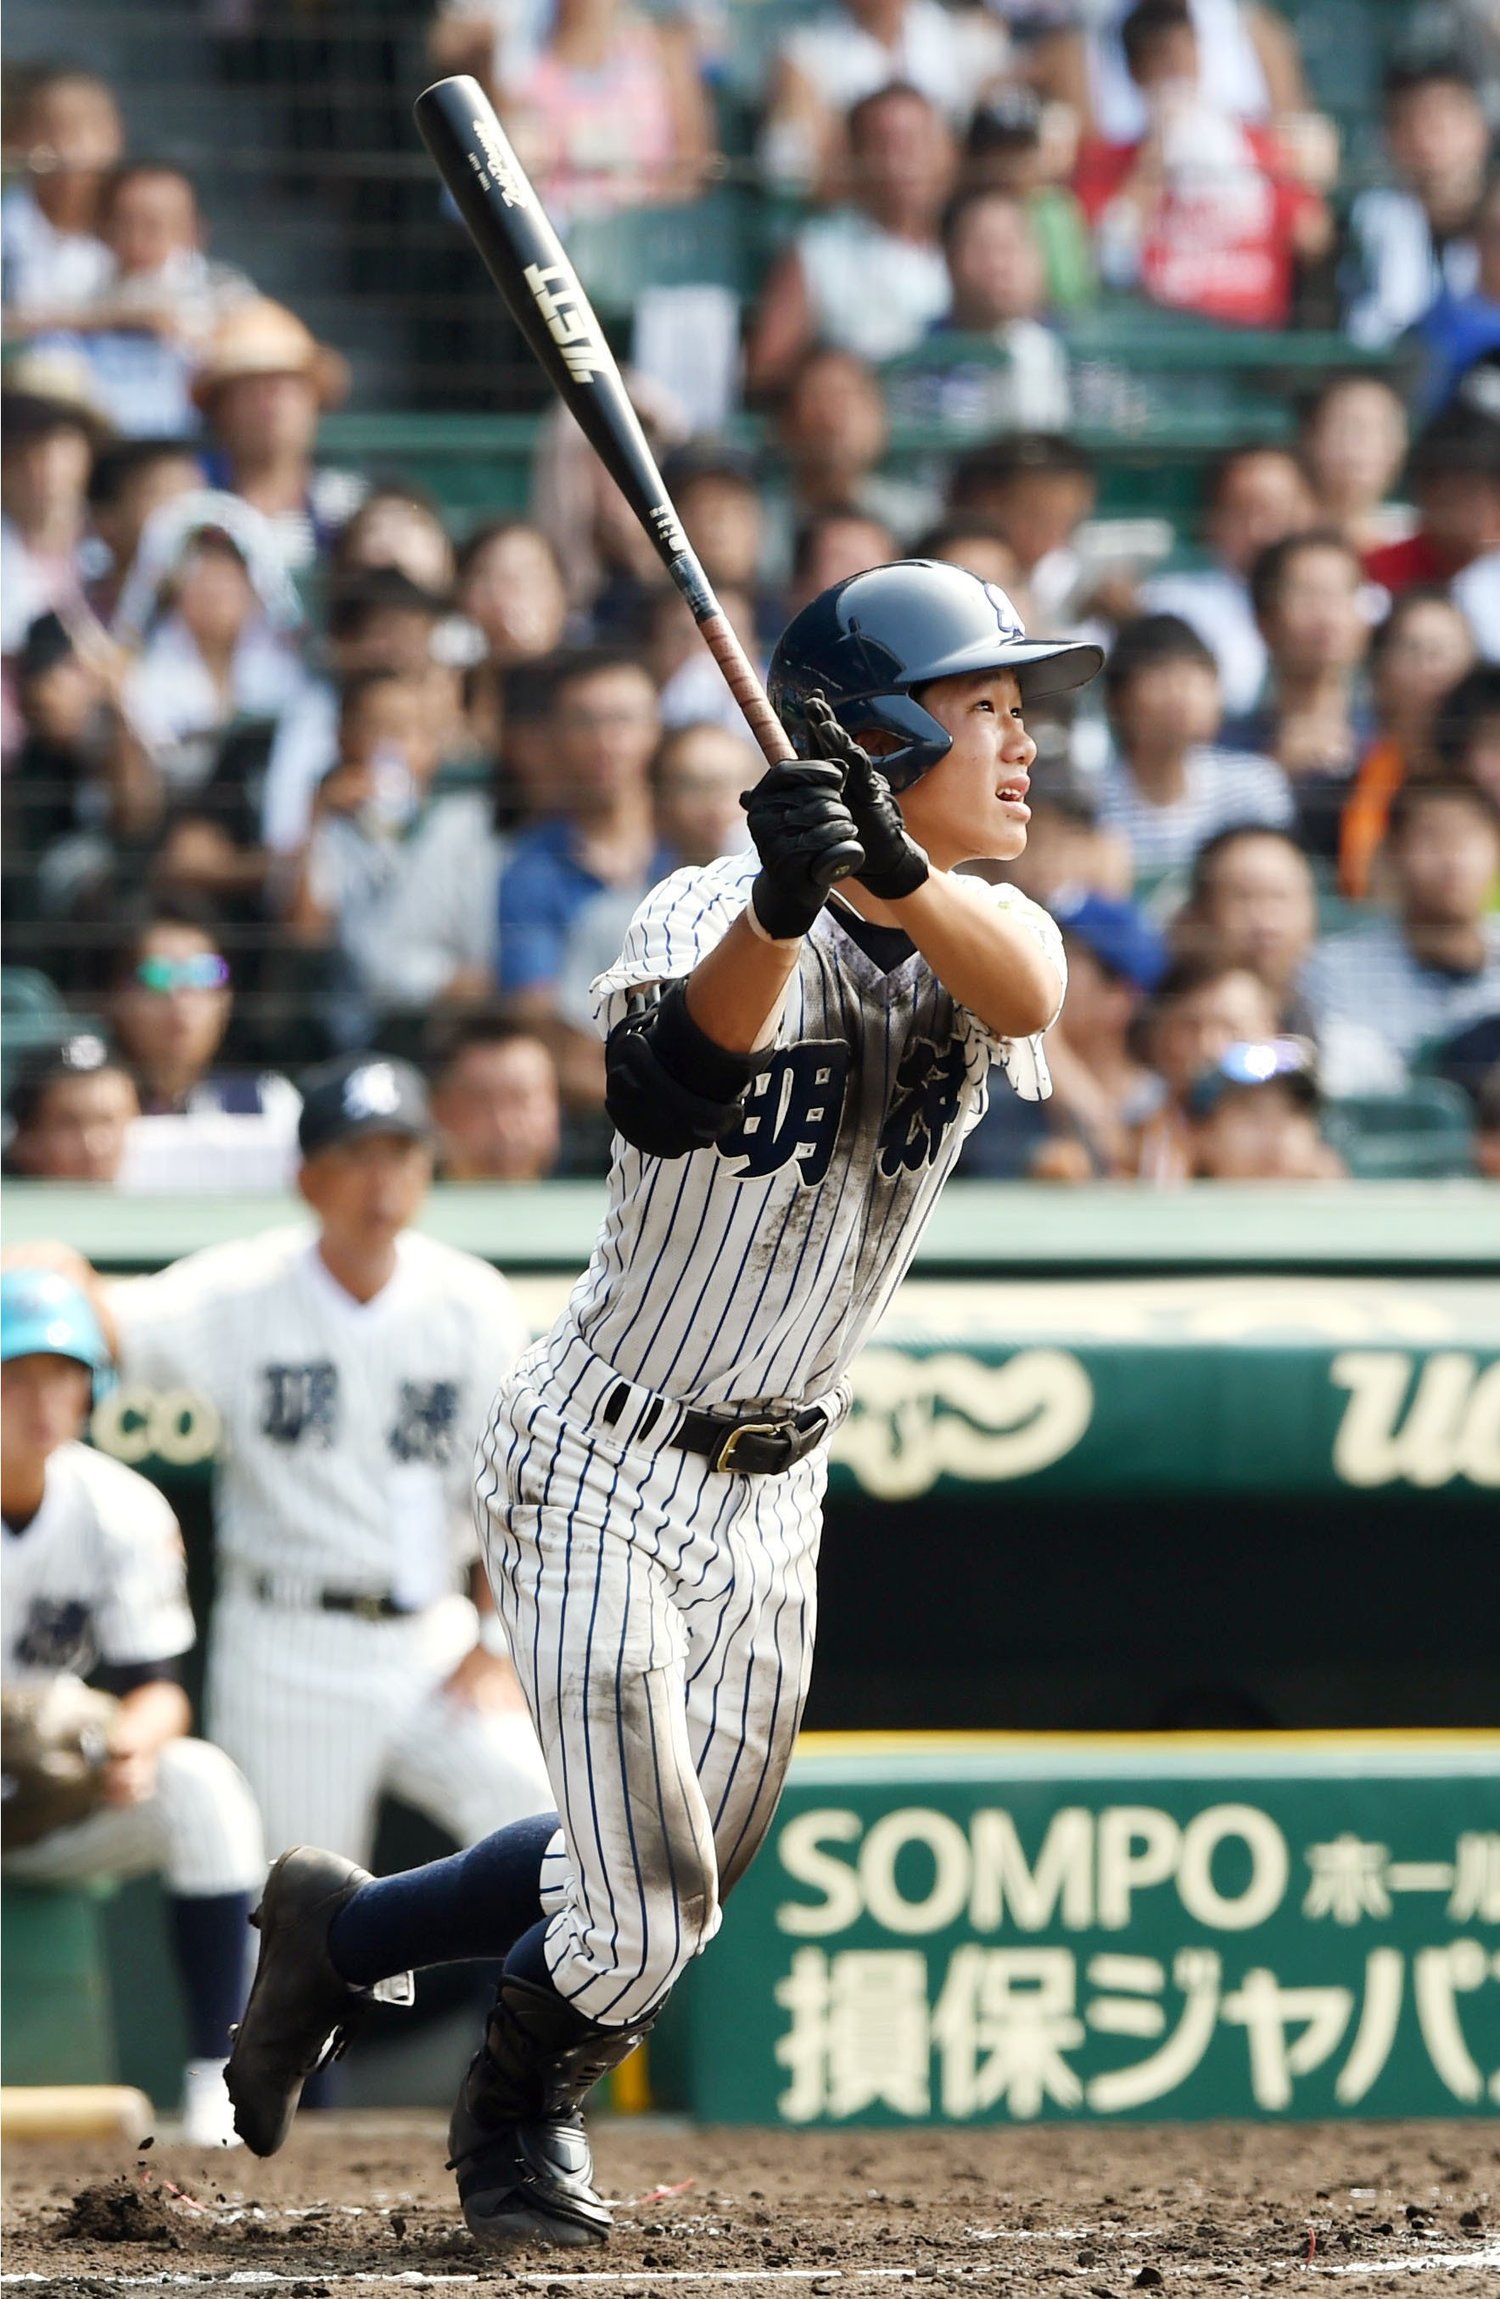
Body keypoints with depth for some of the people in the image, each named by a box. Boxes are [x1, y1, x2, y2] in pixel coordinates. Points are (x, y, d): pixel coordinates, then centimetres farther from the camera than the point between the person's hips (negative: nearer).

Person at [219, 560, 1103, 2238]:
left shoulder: (976, 929, -2)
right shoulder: (710, 914, -19)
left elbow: (1028, 989, -27)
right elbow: (671, 1080, -41)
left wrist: (895, 871, -46)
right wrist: (782, 902, -58)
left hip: (775, 1493, 7)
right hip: (609, 1480, -7)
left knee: (685, 1877, 17)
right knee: (642, 1910, -9)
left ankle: (340, 1931, 38)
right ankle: (520, 2118, 23)